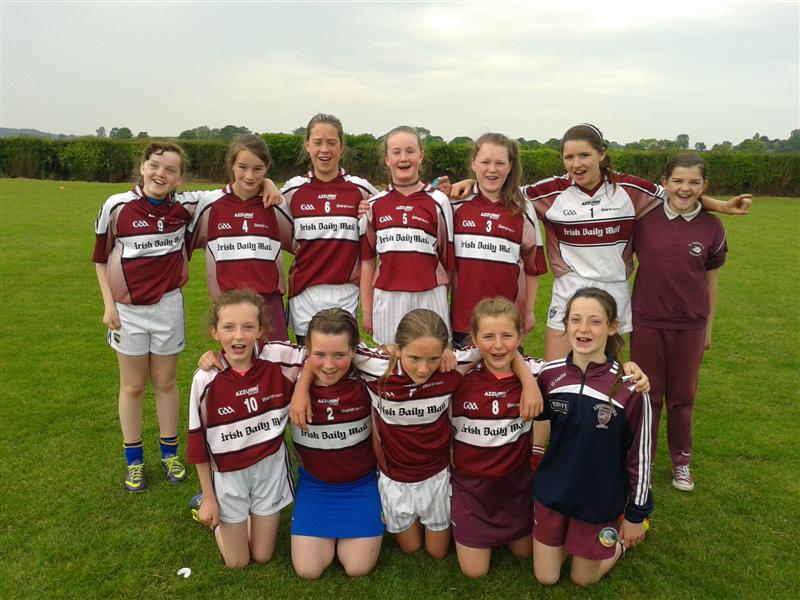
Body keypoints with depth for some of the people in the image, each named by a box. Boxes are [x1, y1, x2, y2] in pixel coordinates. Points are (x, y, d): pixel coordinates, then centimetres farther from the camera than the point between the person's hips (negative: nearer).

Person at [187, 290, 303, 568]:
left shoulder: (279, 359, -19)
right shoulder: (205, 380, -19)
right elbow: (199, 442, -8)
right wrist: (208, 498, -3)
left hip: (271, 466, 1)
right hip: (229, 474, -1)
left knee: (263, 556, 16)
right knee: (237, 562, 14)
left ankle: (256, 516, 43)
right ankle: (218, 521, 40)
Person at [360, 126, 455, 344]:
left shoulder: (438, 201, 1)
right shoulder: (375, 205, 7)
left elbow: (447, 258, 6)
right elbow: (367, 259, 10)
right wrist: (366, 310, 8)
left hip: (429, 298, -1)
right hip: (388, 299, 2)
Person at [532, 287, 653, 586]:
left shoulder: (629, 386, -21)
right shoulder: (549, 374, -13)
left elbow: (640, 455, -11)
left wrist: (636, 515, -5)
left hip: (600, 500, -3)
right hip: (552, 493, 3)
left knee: (582, 579, 14)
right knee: (546, 578, 13)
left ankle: (620, 537, 38)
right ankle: (569, 538, 39)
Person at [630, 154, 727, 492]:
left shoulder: (711, 228, -4)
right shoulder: (645, 219, -7)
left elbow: (711, 282, 4)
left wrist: (708, 328, 9)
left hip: (689, 326, 1)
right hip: (646, 322, 0)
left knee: (682, 396, 13)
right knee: (647, 394, 10)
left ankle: (681, 460, 33)